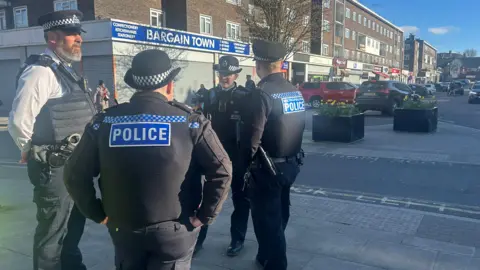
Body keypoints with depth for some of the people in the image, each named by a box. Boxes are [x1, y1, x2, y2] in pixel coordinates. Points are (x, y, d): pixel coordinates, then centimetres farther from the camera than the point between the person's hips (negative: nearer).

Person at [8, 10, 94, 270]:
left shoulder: (66, 71, 12)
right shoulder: (40, 71, -18)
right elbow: (19, 121, -24)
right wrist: (33, 151, -8)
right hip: (54, 166, -9)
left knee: (74, 223, 24)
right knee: (52, 230, 7)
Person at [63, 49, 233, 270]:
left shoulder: (104, 121, -5)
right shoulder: (189, 120, -11)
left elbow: (74, 174, -2)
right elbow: (221, 170, -14)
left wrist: (99, 214, 6)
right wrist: (204, 216, -6)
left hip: (123, 230, 3)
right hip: (174, 230, -2)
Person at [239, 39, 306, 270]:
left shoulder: (262, 93, -19)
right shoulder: (296, 92, 6)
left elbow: (251, 137, -20)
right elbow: (298, 128, 10)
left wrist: (245, 164, -6)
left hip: (268, 168, -8)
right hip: (291, 164, 9)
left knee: (267, 220, 6)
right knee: (278, 216, 22)